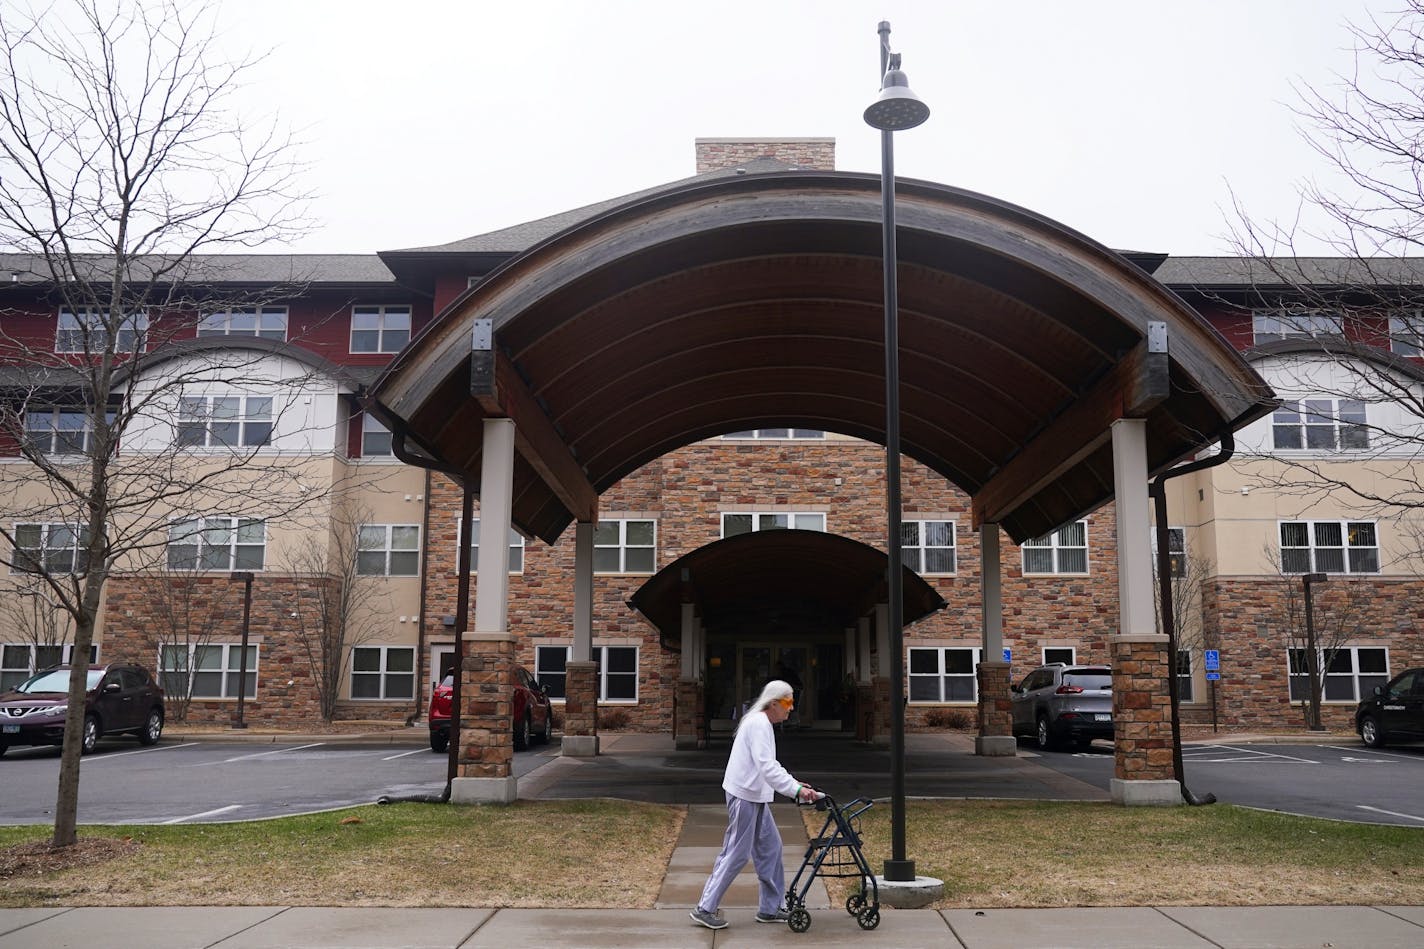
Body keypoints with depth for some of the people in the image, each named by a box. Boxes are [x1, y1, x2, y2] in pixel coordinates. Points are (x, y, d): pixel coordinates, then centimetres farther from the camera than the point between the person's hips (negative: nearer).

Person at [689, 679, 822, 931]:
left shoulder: (763, 723, 15)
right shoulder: (758, 724, -18)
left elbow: (769, 765, 21)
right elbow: (766, 767, -27)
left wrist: (795, 784, 12)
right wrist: (796, 790, -29)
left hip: (755, 797, 10)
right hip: (744, 796, -10)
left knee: (770, 847, 13)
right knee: (736, 854, -4)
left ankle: (770, 908, 21)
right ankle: (704, 909, 4)